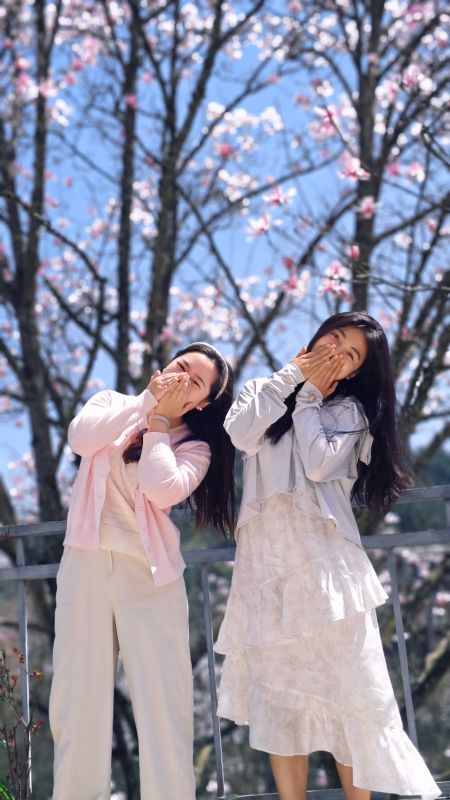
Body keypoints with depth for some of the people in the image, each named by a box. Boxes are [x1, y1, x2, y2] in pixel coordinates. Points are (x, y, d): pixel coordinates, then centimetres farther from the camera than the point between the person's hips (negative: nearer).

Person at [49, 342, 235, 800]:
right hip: (86, 563, 1)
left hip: (150, 573, -1)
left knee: (164, 702, -6)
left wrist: (157, 422, -3)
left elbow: (163, 490, -14)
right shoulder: (113, 404, 14)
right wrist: (147, 399, -4)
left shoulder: (195, 446, 7)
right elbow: (80, 438, -9)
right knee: (79, 697, 0)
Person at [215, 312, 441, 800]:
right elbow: (241, 436, -4)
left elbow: (319, 464, -8)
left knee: (344, 686, -2)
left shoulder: (350, 410, 11)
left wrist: (309, 397, 2)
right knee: (278, 691, 1)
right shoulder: (262, 390, 18)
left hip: (322, 556, -2)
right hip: (266, 557, 2)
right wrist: (291, 375, 1)